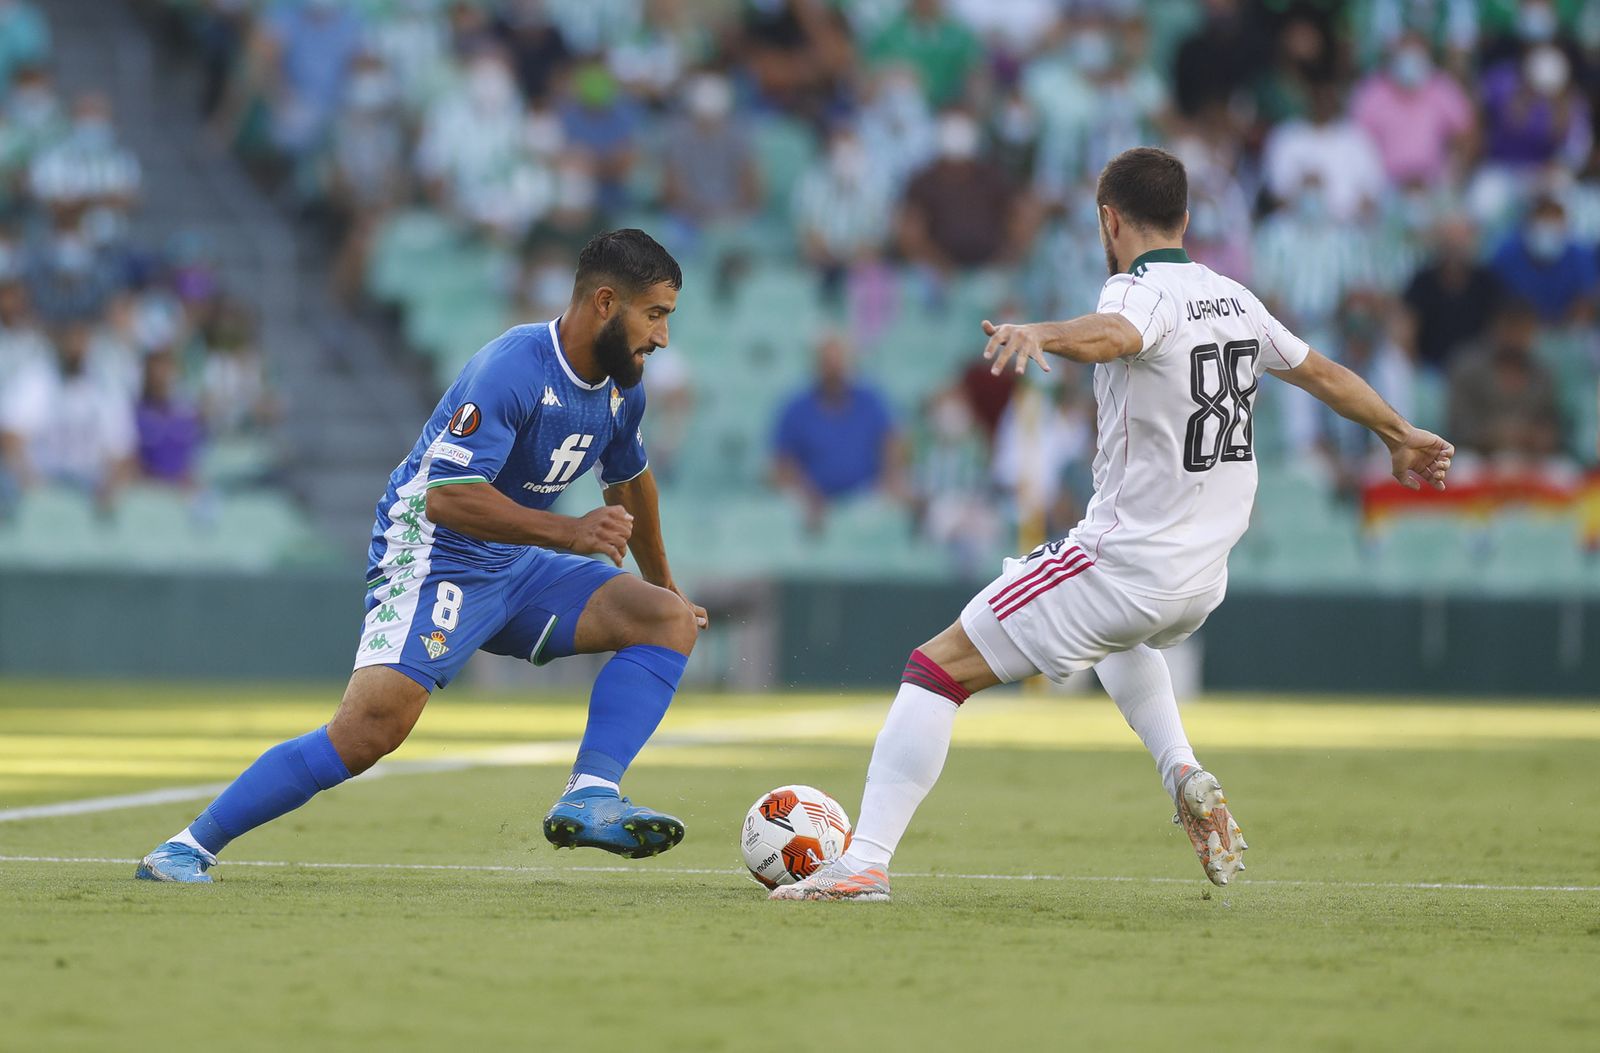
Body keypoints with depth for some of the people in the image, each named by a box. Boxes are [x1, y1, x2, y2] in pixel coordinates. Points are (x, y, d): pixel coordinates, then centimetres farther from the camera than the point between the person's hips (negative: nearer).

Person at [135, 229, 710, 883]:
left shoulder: (620, 392, 4)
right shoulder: (512, 370, -23)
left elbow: (629, 481, 27)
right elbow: (446, 498, -30)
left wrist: (663, 584, 37)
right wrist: (569, 533, -32)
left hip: (514, 569, 9)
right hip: (435, 559, -9)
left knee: (670, 618, -7)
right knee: (373, 726, -26)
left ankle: (589, 799, -20)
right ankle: (191, 847, -15)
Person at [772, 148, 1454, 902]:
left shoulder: (1144, 289, -13)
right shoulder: (1234, 300, 10)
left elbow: (1113, 335, -39)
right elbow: (1324, 374, 25)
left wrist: (1038, 334, -59)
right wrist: (1401, 437, 41)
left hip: (1123, 568, -8)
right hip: (1204, 578, 8)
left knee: (938, 669, -6)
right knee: (1123, 633, 42)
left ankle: (864, 862, -15)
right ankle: (1183, 776, 21)